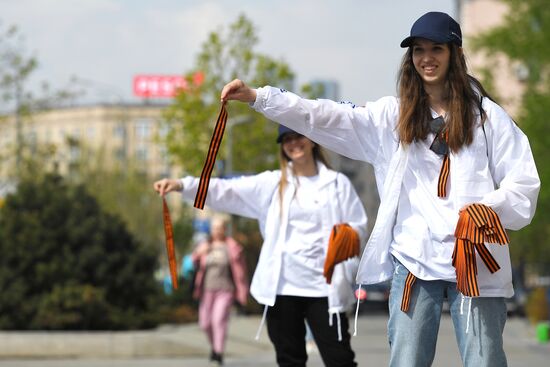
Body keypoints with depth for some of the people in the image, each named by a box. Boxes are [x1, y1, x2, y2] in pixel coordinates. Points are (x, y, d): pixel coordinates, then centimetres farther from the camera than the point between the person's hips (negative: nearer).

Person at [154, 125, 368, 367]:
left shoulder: (338, 183, 5)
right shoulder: (273, 183, 7)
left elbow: (358, 228, 6)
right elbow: (226, 192, -2)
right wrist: (183, 185, -16)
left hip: (324, 287, -2)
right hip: (282, 287, 2)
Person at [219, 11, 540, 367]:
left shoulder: (485, 114, 4)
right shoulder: (394, 114, 9)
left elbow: (524, 181, 1)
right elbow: (328, 118, 0)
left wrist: (491, 208, -18)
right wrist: (257, 97, -9)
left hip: (476, 262, -2)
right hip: (415, 261, 2)